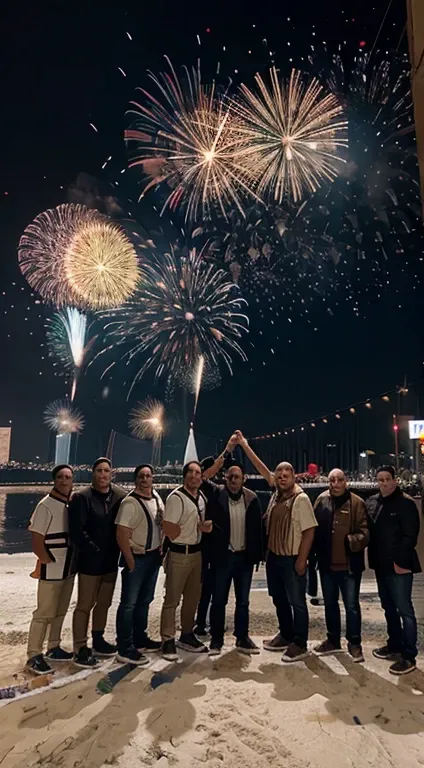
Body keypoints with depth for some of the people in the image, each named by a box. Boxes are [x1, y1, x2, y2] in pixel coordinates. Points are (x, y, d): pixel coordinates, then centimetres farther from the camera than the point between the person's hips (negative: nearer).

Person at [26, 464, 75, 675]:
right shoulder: (46, 505, -17)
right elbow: (36, 542, -16)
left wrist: (71, 562, 9)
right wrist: (50, 561, -12)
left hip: (68, 567, 7)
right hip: (51, 569, -7)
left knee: (60, 611, 18)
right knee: (44, 613, 2)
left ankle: (53, 648, 32)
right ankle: (34, 655, 16)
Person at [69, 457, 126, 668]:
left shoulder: (120, 496, -1)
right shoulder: (82, 497, -12)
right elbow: (76, 531, -15)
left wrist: (120, 550, -4)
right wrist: (94, 551, -15)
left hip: (111, 560, 5)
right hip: (89, 561, -4)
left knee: (104, 603, 17)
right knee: (85, 605, 5)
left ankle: (98, 640, 34)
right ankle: (80, 649, 18)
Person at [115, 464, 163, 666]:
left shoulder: (157, 497, 4)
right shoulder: (130, 502, -20)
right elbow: (121, 534, -22)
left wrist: (160, 550, 11)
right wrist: (130, 561, -18)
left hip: (154, 556, 8)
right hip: (137, 557, -8)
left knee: (144, 601, 20)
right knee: (129, 603, 2)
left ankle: (140, 639, 35)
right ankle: (125, 649, 12)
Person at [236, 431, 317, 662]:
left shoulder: (301, 499, -17)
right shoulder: (277, 492, 2)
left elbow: (309, 530, -17)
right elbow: (262, 468, 7)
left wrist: (302, 559, -19)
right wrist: (244, 445, 9)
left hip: (292, 559, -7)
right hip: (274, 556, 7)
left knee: (296, 602, 7)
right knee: (279, 599, 20)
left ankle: (299, 644, 22)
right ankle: (285, 636, 37)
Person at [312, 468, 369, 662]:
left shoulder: (356, 503, -10)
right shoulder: (321, 501, 0)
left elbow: (365, 531, -13)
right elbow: (314, 529, 5)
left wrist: (354, 541, -31)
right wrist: (314, 553, 2)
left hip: (349, 564, -4)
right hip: (326, 563, 4)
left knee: (351, 605, 7)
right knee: (330, 603, 18)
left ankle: (354, 643, 25)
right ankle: (333, 640, 35)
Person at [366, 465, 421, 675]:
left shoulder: (405, 503, -11)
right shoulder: (372, 502, 7)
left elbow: (410, 535, -15)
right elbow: (369, 531, 12)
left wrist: (401, 561, -18)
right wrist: (373, 558, 6)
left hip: (398, 565, -7)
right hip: (381, 565, 7)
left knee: (404, 610, 0)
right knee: (388, 608, 18)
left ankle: (408, 656, 10)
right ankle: (394, 645, 33)